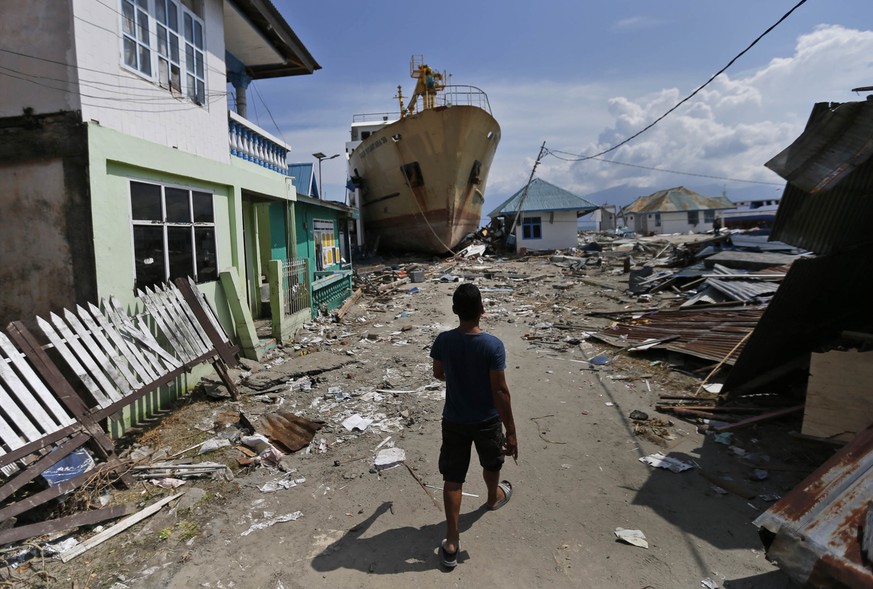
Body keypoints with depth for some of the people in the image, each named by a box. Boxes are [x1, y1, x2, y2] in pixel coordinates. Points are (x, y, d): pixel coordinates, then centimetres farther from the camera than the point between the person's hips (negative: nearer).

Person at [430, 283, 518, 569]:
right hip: (487, 421, -1)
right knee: (491, 464, 28)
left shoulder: (443, 341, -13)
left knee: (452, 479, 10)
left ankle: (451, 543, 14)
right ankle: (494, 497, 57)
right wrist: (511, 431, -12)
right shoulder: (493, 345, -23)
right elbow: (500, 391, -21)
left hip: (454, 421, 2)